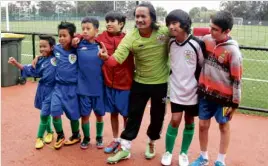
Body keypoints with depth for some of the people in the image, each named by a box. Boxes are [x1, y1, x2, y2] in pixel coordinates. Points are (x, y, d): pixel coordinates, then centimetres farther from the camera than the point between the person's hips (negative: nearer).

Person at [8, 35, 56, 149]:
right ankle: (49, 132, 38)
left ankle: (40, 137, 16)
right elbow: (30, 70, 3)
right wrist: (16, 64, -5)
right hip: (43, 89, 4)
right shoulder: (41, 60, 1)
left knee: (44, 114, -2)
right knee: (46, 113, 16)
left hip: (52, 90, -4)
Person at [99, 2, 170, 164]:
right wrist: (106, 57, -48)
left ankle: (151, 143, 40)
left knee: (157, 115, 15)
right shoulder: (130, 38, -16)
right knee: (133, 115, 8)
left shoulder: (165, 32, -17)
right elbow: (117, 58, -27)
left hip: (161, 83, 0)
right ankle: (125, 149, 23)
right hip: (140, 82, 0)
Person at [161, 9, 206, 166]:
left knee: (189, 122, 10)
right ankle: (168, 152, 18)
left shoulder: (197, 44, -16)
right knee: (175, 120, -1)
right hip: (176, 89, 2)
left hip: (192, 90, -2)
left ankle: (184, 153, 26)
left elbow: (203, 66, -5)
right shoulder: (171, 42, -5)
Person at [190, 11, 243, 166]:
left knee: (224, 126, 13)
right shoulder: (206, 40, -4)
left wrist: (235, 103, -9)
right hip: (205, 92, 5)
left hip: (223, 96, -4)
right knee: (203, 125, 11)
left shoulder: (233, 50, -18)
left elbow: (237, 78, -13)